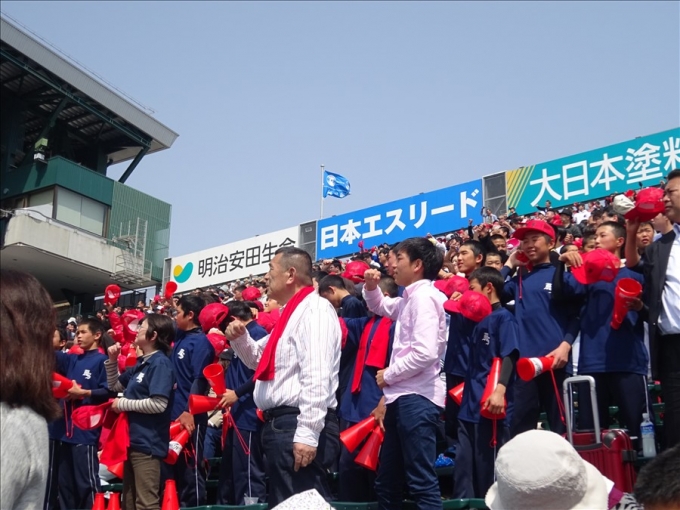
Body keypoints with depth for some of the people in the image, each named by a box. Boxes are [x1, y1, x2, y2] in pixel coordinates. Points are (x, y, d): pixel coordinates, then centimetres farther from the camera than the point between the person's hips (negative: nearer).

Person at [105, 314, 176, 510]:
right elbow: (114, 386, 26)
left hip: (148, 443, -10)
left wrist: (123, 403, -14)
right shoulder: (140, 363, 14)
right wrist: (112, 360, 10)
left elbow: (159, 404, -24)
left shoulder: (160, 363, -14)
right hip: (133, 440, 10)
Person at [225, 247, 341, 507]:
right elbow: (257, 358, 32)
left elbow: (317, 376, -23)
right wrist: (239, 337, 12)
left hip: (297, 426, -11)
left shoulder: (314, 309, -12)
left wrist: (307, 433, -28)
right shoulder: (291, 313, 20)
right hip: (280, 424, 11)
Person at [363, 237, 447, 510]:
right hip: (403, 398, 10)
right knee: (386, 481, 17)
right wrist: (371, 288, 14)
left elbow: (425, 353, -25)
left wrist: (388, 375, -10)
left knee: (421, 481, -8)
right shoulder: (409, 299, 15)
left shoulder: (424, 297, -13)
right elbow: (380, 306, 37)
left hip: (417, 398, -10)